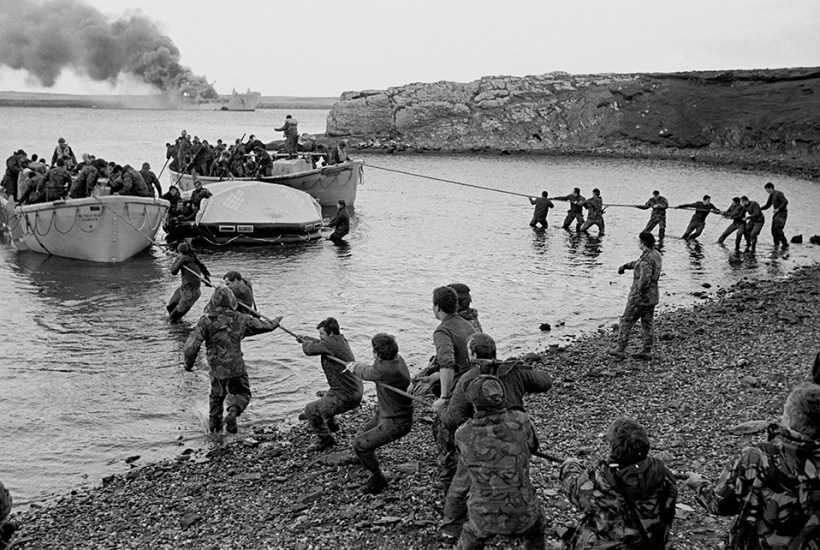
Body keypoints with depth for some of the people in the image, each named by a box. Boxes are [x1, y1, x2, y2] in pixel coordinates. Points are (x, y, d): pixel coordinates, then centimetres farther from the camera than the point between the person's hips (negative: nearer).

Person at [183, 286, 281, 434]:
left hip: (216, 369, 1)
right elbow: (262, 326, 12)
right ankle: (233, 412, -8)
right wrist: (275, 322, 34)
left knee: (216, 396, 25)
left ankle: (214, 425, 29)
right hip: (236, 367, 0)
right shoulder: (240, 319, -4)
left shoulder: (206, 321, -9)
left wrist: (188, 363, 6)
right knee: (242, 393, 19)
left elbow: (191, 347, -12)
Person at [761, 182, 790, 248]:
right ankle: (776, 245, 13)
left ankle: (785, 244, -13)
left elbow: (785, 202, -21)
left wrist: (778, 209, -25)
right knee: (773, 229, 5)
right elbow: (767, 205, 24)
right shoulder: (771, 196, 14)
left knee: (778, 228, -19)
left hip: (782, 212, -9)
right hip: (776, 213, 9)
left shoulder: (779, 193, -13)